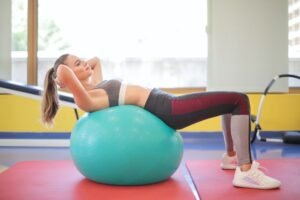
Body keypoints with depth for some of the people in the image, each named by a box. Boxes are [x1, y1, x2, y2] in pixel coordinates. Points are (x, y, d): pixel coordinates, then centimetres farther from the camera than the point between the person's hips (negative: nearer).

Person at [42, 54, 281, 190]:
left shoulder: (95, 85, 13)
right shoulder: (86, 99, -15)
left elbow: (96, 59, 32)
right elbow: (62, 74, -33)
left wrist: (84, 64, 14)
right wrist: (68, 72, -13)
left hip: (167, 103, 10)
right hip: (167, 110, -10)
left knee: (231, 100, 23)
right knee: (240, 100, -13)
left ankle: (231, 156, 34)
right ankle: (246, 171, -14)